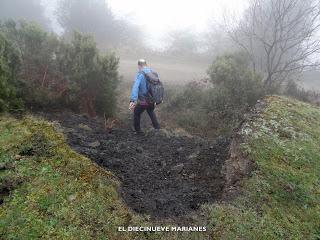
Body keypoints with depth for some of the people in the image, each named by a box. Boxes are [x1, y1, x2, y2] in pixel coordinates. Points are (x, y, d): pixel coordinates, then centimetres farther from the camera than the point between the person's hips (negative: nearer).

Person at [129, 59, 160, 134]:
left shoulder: (140, 74, -14)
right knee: (151, 111, 34)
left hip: (142, 101, -5)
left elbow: (135, 87, -28)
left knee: (137, 114, 21)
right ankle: (156, 126, 45)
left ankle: (138, 131, 29)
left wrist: (132, 100, -37)